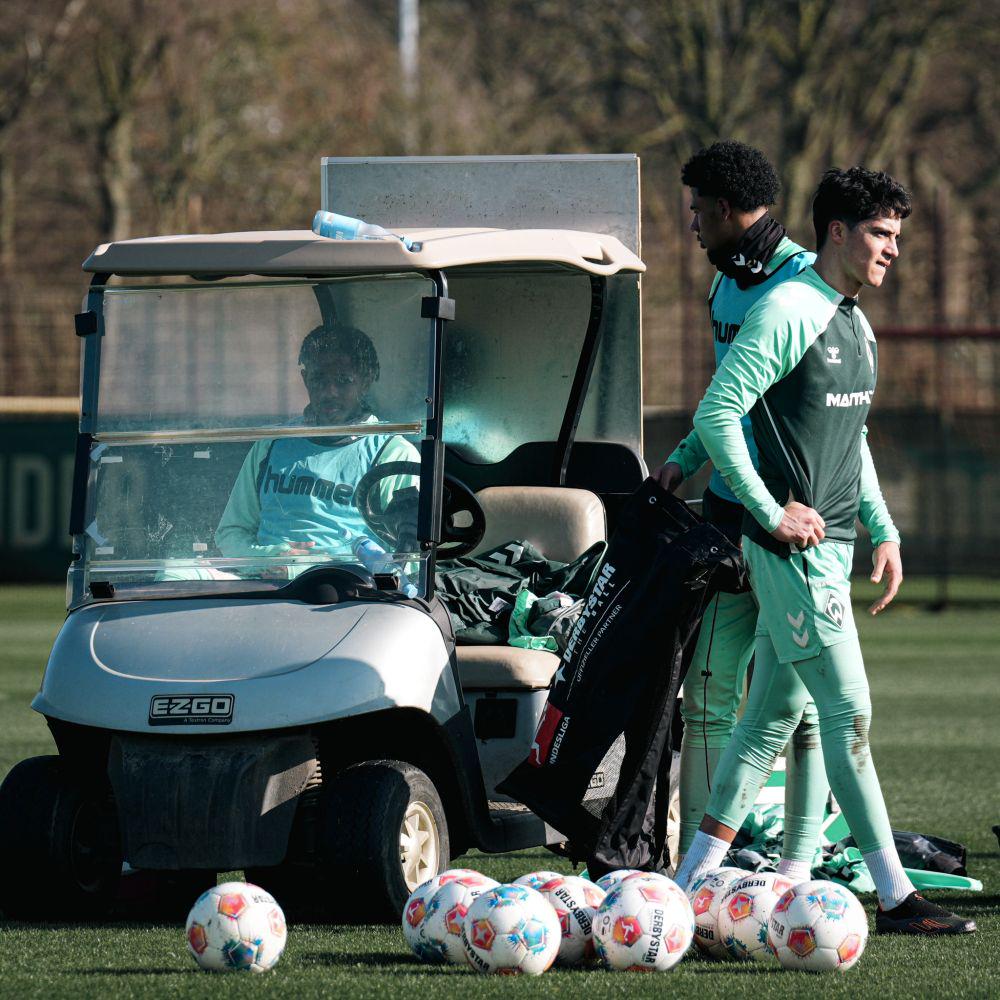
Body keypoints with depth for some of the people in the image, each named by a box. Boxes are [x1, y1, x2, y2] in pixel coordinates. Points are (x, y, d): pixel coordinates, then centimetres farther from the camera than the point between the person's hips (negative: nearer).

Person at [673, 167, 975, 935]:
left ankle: (696, 878, 15)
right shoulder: (787, 313, -13)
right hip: (792, 546, -9)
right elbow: (715, 415, -16)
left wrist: (883, 530, 19)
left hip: (829, 542, 9)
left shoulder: (856, 324, 16)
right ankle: (897, 898, -7)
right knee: (849, 711, -9)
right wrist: (772, 512, -18)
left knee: (776, 712, 10)